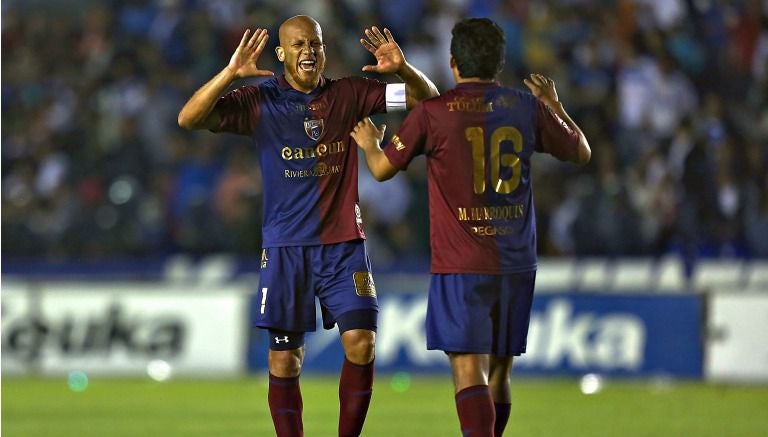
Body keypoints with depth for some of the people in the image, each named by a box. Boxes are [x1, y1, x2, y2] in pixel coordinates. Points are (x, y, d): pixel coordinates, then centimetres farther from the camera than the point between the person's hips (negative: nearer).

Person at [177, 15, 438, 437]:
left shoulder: (348, 94, 4)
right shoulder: (259, 101, -1)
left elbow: (426, 97, 6)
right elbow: (188, 118, -12)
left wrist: (402, 68, -16)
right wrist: (230, 72, -26)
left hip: (343, 244, 1)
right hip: (285, 248, -1)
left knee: (361, 344, -11)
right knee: (284, 359, 0)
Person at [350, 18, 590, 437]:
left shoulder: (433, 112, -6)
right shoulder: (528, 108, 4)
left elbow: (382, 168, 4)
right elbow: (581, 152, 19)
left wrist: (370, 143, 26)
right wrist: (554, 105, 36)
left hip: (461, 265, -4)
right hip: (517, 262, 4)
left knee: (469, 370, -11)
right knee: (499, 369, 15)